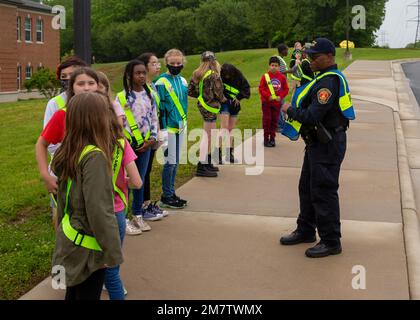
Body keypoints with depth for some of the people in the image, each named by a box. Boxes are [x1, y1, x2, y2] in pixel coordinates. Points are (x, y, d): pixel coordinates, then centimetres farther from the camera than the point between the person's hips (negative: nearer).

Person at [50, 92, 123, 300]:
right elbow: (100, 210, -25)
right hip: (88, 248, -8)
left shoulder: (68, 152, 1)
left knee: (73, 293, 23)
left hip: (70, 239, 8)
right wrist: (113, 252, -17)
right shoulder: (95, 157, -25)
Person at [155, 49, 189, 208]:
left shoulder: (183, 81, 11)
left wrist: (185, 123, 17)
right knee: (170, 162, -3)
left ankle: (171, 193, 22)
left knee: (176, 161, 12)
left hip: (181, 126, 7)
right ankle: (166, 197, 7)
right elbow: (159, 107, -12)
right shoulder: (161, 82, -10)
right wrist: (162, 129, -15)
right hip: (169, 126, -7)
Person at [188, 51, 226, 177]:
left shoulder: (197, 74, 7)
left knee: (208, 136, 19)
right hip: (210, 107, -8)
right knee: (207, 136, -3)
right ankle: (202, 167, -1)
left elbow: (190, 91, 8)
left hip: (202, 105, 8)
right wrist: (223, 99, 4)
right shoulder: (214, 75, -15)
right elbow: (218, 93, -16)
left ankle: (207, 163, 29)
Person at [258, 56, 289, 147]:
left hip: (277, 102, 2)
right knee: (267, 120, 1)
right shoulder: (265, 76, -6)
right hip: (266, 102, -2)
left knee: (275, 120, 8)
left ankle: (272, 138, 20)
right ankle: (266, 138, 10)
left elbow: (286, 89, 4)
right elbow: (261, 89, -6)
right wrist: (268, 96, -17)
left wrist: (281, 96, -11)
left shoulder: (282, 77, 0)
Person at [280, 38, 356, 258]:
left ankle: (331, 242, 6)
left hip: (327, 146, -11)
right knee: (308, 188, 19)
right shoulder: (329, 77, 14)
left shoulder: (329, 82, -21)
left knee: (323, 192, -4)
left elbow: (312, 116, -27)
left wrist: (290, 110, -11)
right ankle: (306, 231, 33)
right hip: (319, 142, 11)